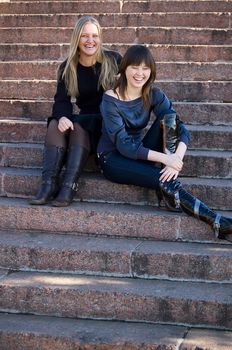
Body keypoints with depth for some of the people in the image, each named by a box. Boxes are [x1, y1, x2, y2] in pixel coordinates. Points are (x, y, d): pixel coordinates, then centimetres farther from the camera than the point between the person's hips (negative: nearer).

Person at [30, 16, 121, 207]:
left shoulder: (113, 60, -4)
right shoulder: (68, 68, 4)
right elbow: (62, 99, -6)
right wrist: (62, 117, -27)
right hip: (84, 118, 4)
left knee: (80, 126, -32)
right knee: (55, 124, -24)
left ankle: (69, 186, -40)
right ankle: (49, 183, -34)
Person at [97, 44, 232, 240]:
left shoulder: (154, 95, -4)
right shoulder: (111, 100, -17)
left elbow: (181, 130, -14)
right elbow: (123, 144, -25)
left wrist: (176, 158, -36)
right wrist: (165, 158, -35)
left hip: (141, 152, 5)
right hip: (114, 158, -5)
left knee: (169, 119, -21)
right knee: (165, 181, -31)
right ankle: (213, 219, -27)